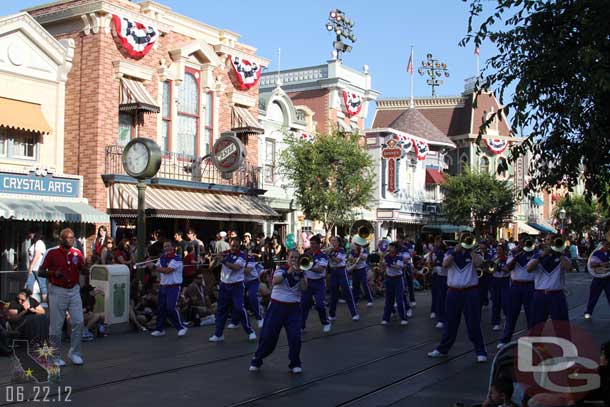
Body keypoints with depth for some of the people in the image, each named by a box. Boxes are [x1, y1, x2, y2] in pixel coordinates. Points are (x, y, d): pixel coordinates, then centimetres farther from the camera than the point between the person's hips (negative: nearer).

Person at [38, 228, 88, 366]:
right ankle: (55, 356, 13)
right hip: (57, 291, -4)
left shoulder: (77, 253, 6)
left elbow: (82, 270, 16)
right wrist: (54, 273, -22)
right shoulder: (51, 252, -6)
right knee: (56, 325, 1)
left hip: (74, 291, 4)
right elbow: (41, 272, -4)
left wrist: (86, 271, -7)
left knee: (78, 322, -1)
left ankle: (74, 353, 13)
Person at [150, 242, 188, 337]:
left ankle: (181, 327, 2)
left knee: (171, 308, -12)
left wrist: (154, 267, -16)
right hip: (163, 286, 7)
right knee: (160, 308, 8)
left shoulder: (176, 259, -13)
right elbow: (157, 269, 8)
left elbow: (167, 270, -21)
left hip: (173, 287, -7)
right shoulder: (162, 258, 11)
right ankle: (159, 329, 17)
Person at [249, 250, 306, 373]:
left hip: (293, 307, 2)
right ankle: (257, 361, 17)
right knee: (268, 334, 1)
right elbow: (275, 281, -19)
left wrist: (300, 273, -19)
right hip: (277, 305, -1)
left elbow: (304, 287, -9)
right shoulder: (282, 269, -1)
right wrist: (288, 272, -26)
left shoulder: (301, 272, 6)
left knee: (295, 336, -6)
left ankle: (295, 364, 11)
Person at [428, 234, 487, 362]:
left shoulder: (474, 254, 4)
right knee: (451, 323, 12)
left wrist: (470, 249, -15)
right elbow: (445, 264, -10)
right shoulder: (451, 252, 8)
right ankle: (442, 349, 23)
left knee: (473, 324, -1)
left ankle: (480, 352, 8)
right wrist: (455, 251, -15)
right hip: (453, 292, 2)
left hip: (470, 292, -2)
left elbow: (478, 263, -17)